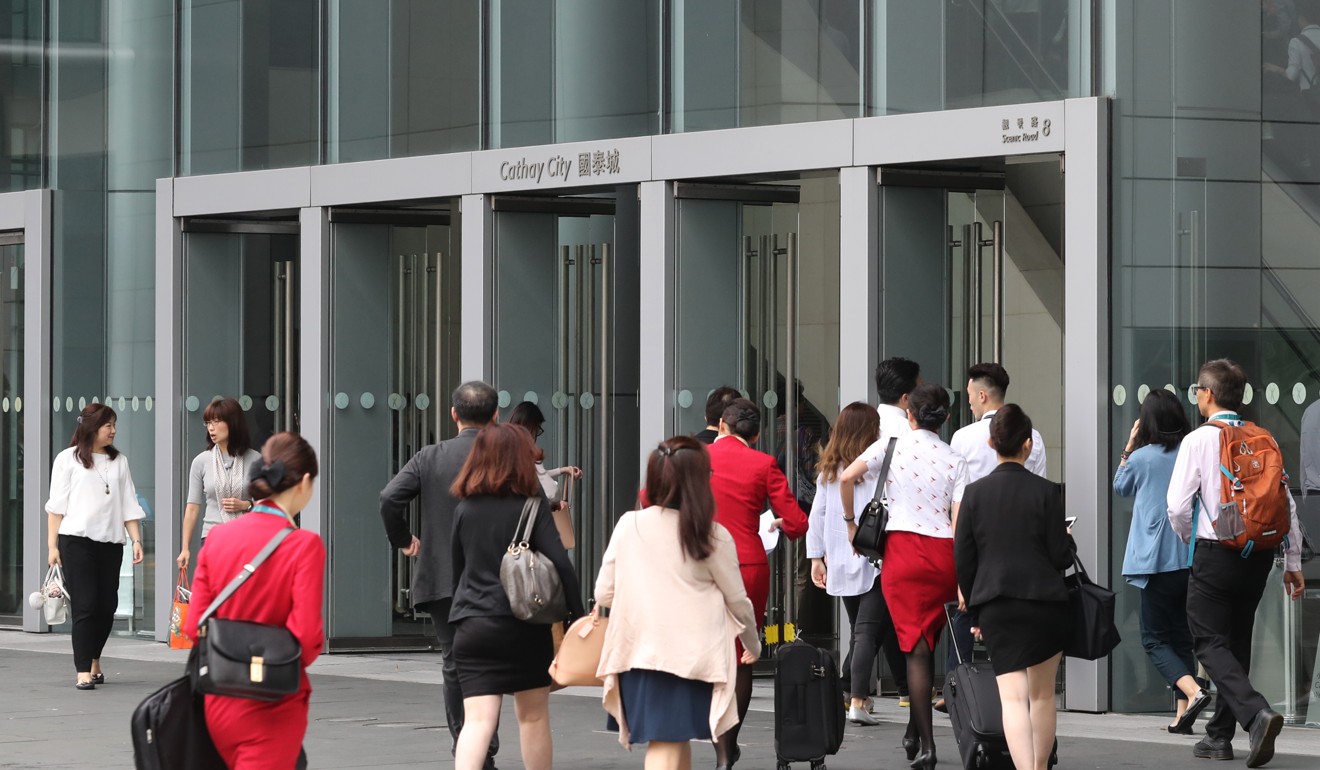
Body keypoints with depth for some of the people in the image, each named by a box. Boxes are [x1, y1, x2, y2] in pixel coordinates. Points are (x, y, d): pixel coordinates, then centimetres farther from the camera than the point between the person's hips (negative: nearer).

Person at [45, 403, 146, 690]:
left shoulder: (119, 461, 14)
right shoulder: (68, 459, 3)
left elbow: (129, 505, 13)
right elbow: (57, 505, 1)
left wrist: (136, 540, 3)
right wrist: (52, 545, -4)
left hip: (110, 542, 4)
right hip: (77, 540, -4)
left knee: (107, 606, 5)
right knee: (85, 605, -9)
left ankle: (93, 659, 27)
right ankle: (83, 672, -7)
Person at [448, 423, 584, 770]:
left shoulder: (465, 508, 7)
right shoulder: (533, 504, -4)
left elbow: (458, 569, 14)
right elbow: (559, 562, -12)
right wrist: (577, 615, -6)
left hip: (472, 627, 2)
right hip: (524, 627, -2)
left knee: (477, 719, -4)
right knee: (533, 716, 13)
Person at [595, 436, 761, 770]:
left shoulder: (628, 525, 1)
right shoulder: (712, 536, -6)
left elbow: (603, 594, 7)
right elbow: (738, 602, 5)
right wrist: (753, 644, 24)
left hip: (638, 652, 4)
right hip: (689, 655, -3)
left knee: (675, 741, 17)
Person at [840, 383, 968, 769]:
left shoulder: (894, 445, 2)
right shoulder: (955, 460, 4)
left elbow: (847, 478, -8)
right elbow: (959, 521, -2)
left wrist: (851, 523, 7)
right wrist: (962, 579, -1)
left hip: (903, 548, -1)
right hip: (943, 550, 1)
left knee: (916, 646, -1)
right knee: (928, 642, 14)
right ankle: (915, 730, 18)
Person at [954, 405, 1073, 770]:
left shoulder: (974, 492, 0)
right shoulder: (1046, 491, -6)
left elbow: (962, 559, 3)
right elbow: (1060, 556, -4)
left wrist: (974, 610, 14)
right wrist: (1068, 538, 19)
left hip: (995, 606, 1)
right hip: (1043, 601, -1)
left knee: (1013, 696, -6)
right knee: (1043, 694, 16)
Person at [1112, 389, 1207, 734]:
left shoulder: (1142, 458, -7)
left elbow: (1120, 487, 13)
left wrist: (1129, 447, 17)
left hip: (1158, 560, -5)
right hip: (1193, 559, 5)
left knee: (1154, 638, 2)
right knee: (1182, 634, 14)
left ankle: (1193, 691, -21)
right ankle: (1183, 713, 11)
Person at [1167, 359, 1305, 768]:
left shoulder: (1198, 441, -9)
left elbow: (1178, 505, -12)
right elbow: (1286, 501, 5)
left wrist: (1190, 539, 9)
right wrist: (1293, 561, 12)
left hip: (1215, 554, -6)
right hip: (1259, 552, 6)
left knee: (1211, 643, -3)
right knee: (1237, 642, 16)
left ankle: (1256, 713, -26)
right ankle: (1220, 735, 21)